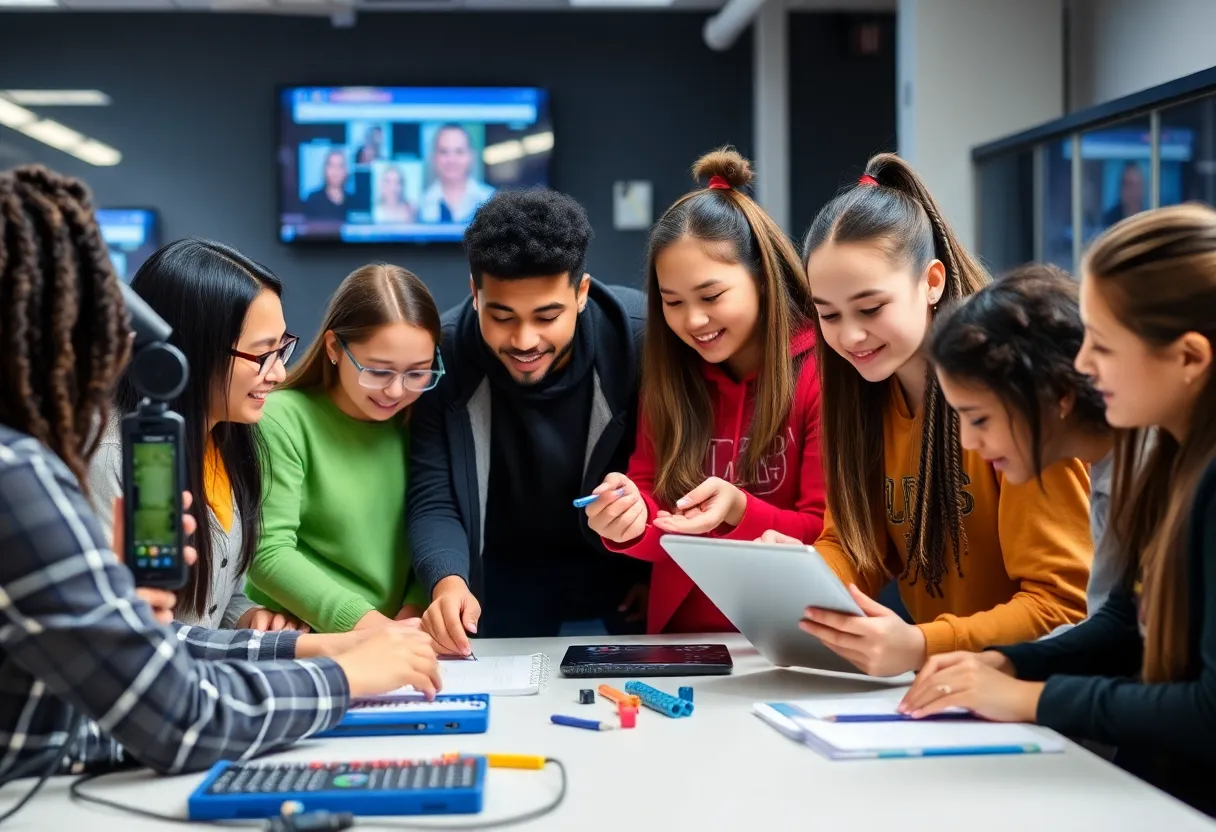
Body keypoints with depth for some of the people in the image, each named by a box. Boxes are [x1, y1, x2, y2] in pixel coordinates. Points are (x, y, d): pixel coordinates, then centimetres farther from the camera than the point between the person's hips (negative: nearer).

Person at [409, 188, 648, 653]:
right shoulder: (444, 355, -20)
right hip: (504, 572, 1)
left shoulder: (640, 337, -24)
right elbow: (434, 501, -20)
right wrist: (448, 581, -38)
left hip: (625, 562, 0)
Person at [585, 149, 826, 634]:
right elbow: (651, 497, 6)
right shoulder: (668, 377, 6)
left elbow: (831, 536, -6)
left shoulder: (820, 373, -8)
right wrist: (631, 521, -14)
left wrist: (739, 512, -21)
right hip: (680, 635, 4)